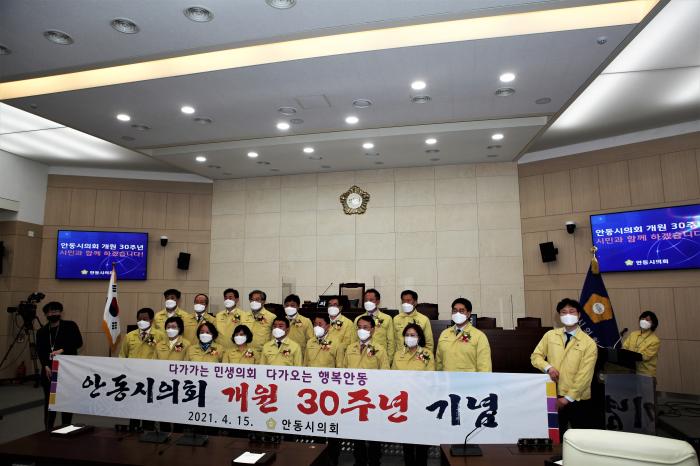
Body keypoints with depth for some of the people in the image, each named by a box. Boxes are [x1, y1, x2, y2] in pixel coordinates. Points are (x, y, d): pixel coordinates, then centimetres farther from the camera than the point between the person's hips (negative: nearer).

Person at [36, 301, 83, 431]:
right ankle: (48, 430, 13)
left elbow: (78, 342, -8)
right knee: (49, 401, 3)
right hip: (49, 370, 2)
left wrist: (62, 350, -21)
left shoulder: (70, 326, 3)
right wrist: (46, 366, -15)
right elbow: (40, 351, 1)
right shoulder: (41, 332, 11)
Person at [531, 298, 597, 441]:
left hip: (578, 399, -2)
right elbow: (535, 356, 7)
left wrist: (567, 398, -13)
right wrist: (548, 367, -15)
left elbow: (584, 375, -11)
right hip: (553, 397, 2)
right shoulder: (550, 335, 3)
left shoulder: (589, 343, -8)